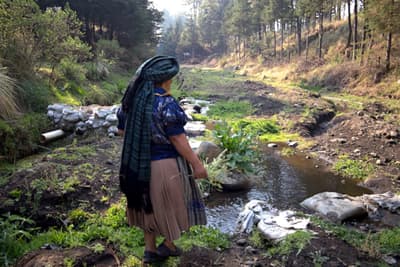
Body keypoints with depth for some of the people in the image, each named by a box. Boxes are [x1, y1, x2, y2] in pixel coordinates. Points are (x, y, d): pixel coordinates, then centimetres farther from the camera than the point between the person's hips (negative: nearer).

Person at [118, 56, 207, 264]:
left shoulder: (133, 98, 1)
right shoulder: (166, 103, -21)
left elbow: (122, 128, 10)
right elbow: (177, 139, -21)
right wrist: (196, 164, -13)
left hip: (141, 163, 7)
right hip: (166, 164, -7)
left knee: (151, 204, 20)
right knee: (174, 204, 15)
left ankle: (150, 250, 29)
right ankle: (168, 244, 28)